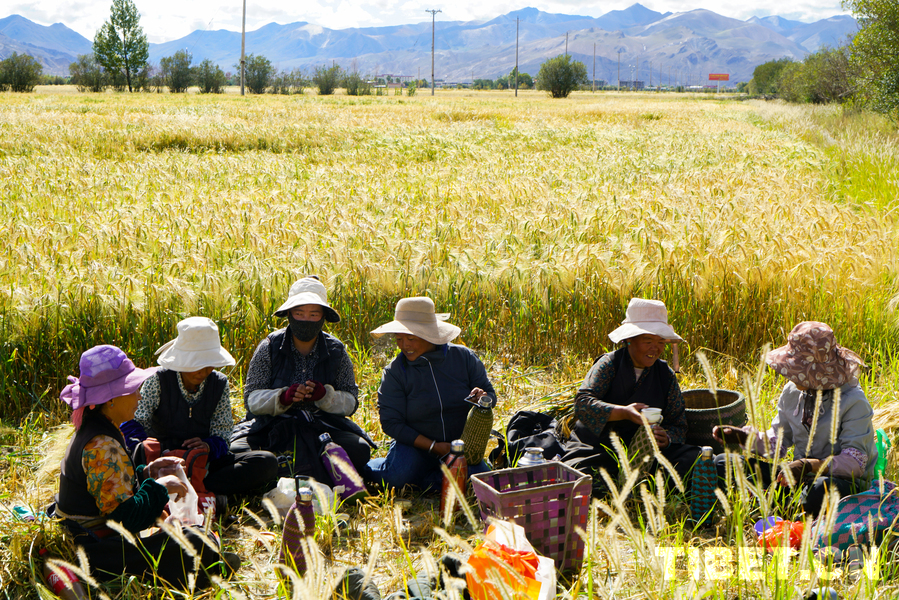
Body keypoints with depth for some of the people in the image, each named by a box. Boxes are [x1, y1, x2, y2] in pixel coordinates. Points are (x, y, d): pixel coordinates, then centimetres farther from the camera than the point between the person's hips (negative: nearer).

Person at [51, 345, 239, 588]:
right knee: (195, 542, -18)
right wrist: (158, 488, -13)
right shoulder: (102, 446, -25)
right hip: (94, 555, -11)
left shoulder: (90, 431, 8)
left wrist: (144, 473, 8)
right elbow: (123, 517, -27)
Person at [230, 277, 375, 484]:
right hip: (272, 425, -1)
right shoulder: (269, 347, -1)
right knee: (237, 452, -30)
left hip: (323, 426, 1)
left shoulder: (336, 351, 3)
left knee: (359, 450, -27)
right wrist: (283, 397, -24)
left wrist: (325, 395, -19)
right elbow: (251, 399, -4)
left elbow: (350, 402, 3)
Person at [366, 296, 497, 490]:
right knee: (396, 476, -32)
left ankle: (424, 479, -5)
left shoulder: (464, 358, -3)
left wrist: (483, 398, -22)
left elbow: (490, 395, 5)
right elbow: (391, 422, -8)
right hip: (416, 444, -1)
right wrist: (433, 446, -17)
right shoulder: (394, 371, -7)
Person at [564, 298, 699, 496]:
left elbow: (678, 425, 7)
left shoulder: (666, 375, 7)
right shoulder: (609, 364, -4)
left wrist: (666, 438, -18)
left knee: (694, 459, -21)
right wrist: (623, 412, -33)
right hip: (595, 448, -3)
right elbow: (582, 402, -18)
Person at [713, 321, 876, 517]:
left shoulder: (854, 401, -18)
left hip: (843, 479, -6)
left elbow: (855, 461, -24)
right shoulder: (792, 392, 2)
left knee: (818, 493, -45)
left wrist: (811, 465, -37)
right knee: (723, 465, -5)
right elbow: (778, 441, 10)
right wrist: (744, 437, -8)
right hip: (801, 476, 6)